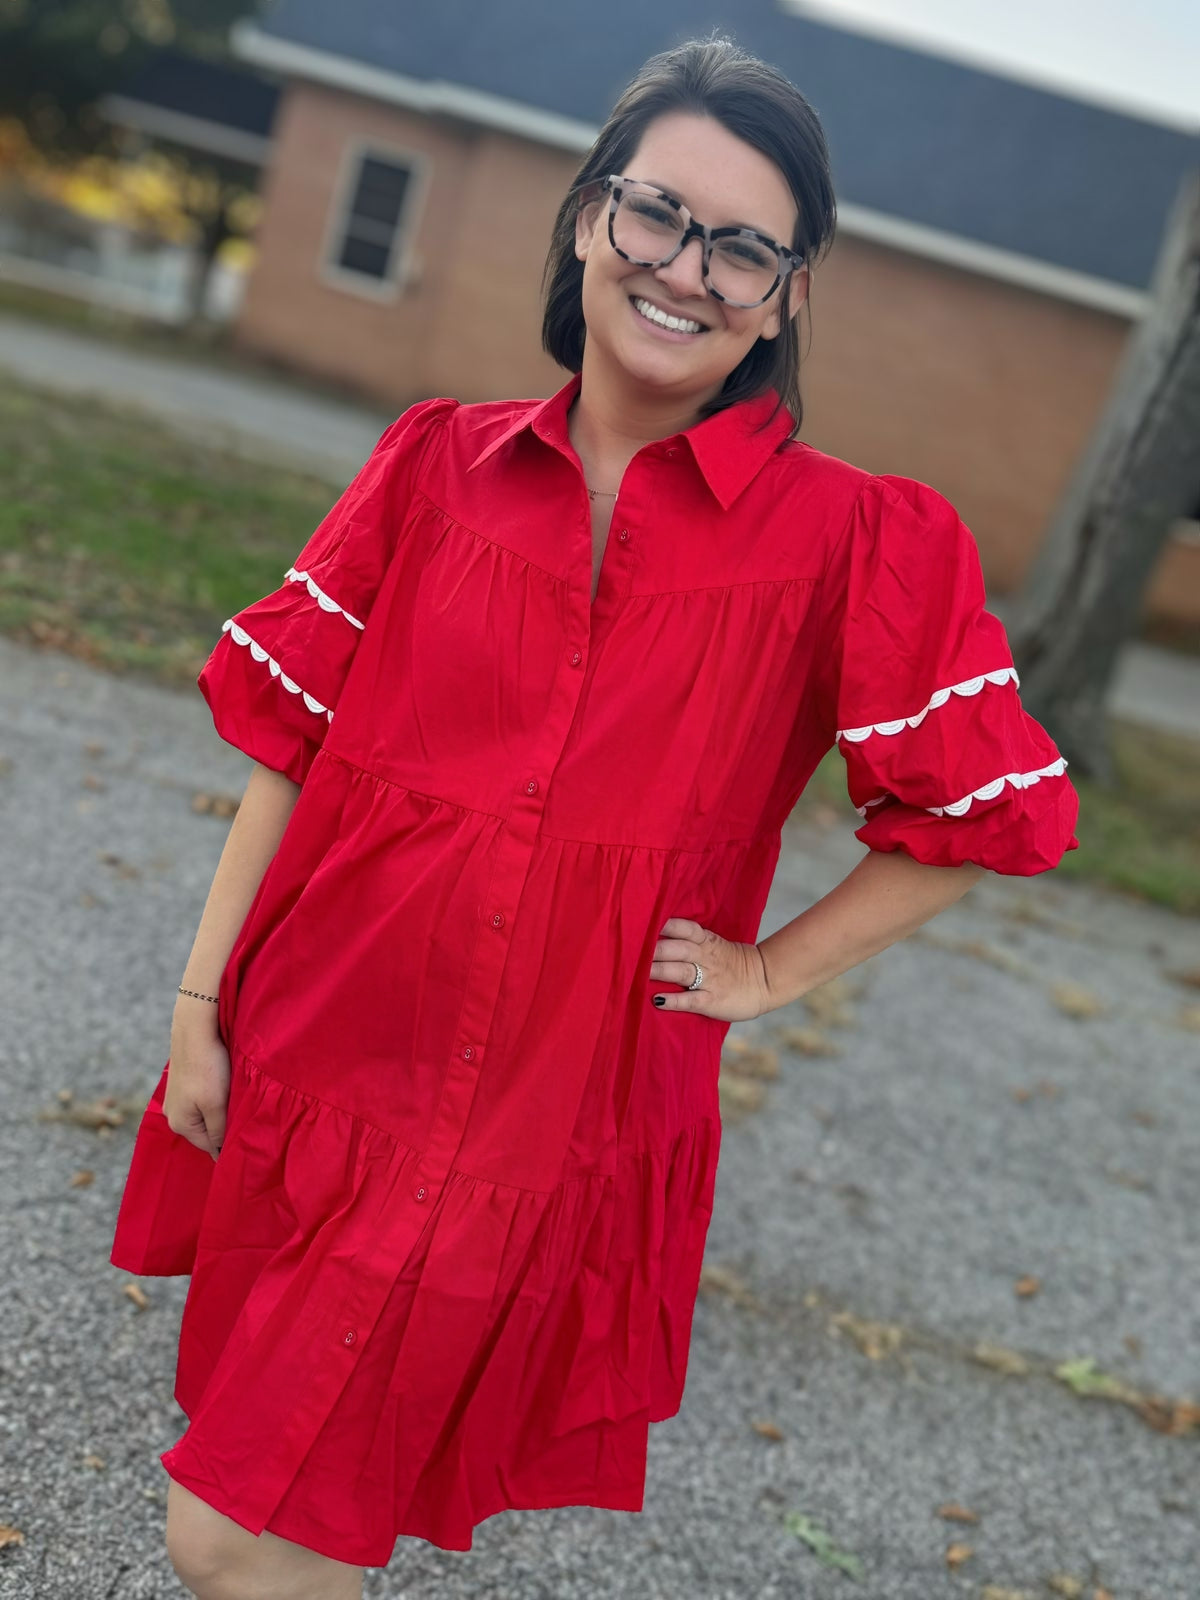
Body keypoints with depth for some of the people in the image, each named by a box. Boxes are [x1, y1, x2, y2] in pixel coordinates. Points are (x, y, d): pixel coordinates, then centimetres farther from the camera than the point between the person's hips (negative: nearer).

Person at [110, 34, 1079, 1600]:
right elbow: (290, 742, 2)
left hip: (545, 1119, -3)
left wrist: (771, 970, -1)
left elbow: (981, 809, 0)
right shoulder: (440, 464, 0)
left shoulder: (855, 543, -9)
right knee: (259, 1455, 22)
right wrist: (200, 1004, 1)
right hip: (312, 1065, 4)